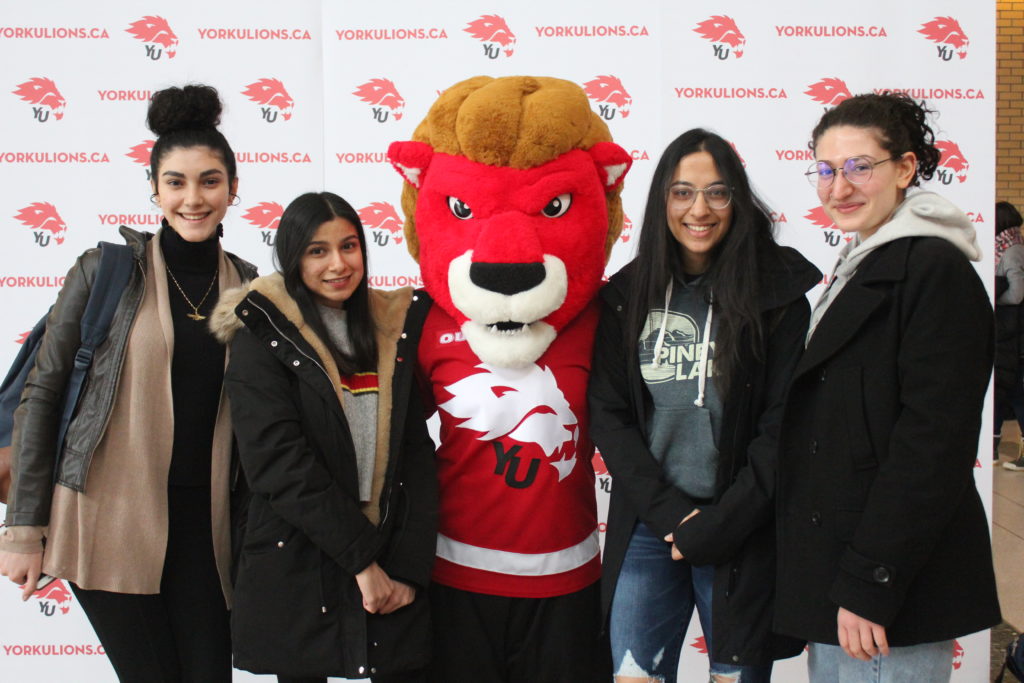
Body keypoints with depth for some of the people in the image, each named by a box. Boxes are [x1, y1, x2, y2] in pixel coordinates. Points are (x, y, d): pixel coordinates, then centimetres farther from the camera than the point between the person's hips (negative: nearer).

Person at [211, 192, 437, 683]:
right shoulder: (262, 339, -4)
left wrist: (410, 567, -7)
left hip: (394, 573, 3)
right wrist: (361, 557, -15)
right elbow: (279, 462, -13)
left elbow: (418, 454, 3)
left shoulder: (394, 333, 7)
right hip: (298, 574, -3)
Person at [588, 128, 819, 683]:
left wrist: (720, 524, -10)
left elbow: (783, 425, -6)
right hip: (645, 529, 2)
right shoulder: (626, 296, 5)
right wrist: (669, 512, -8)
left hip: (744, 536, -2)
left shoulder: (779, 294, -3)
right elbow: (608, 414, 2)